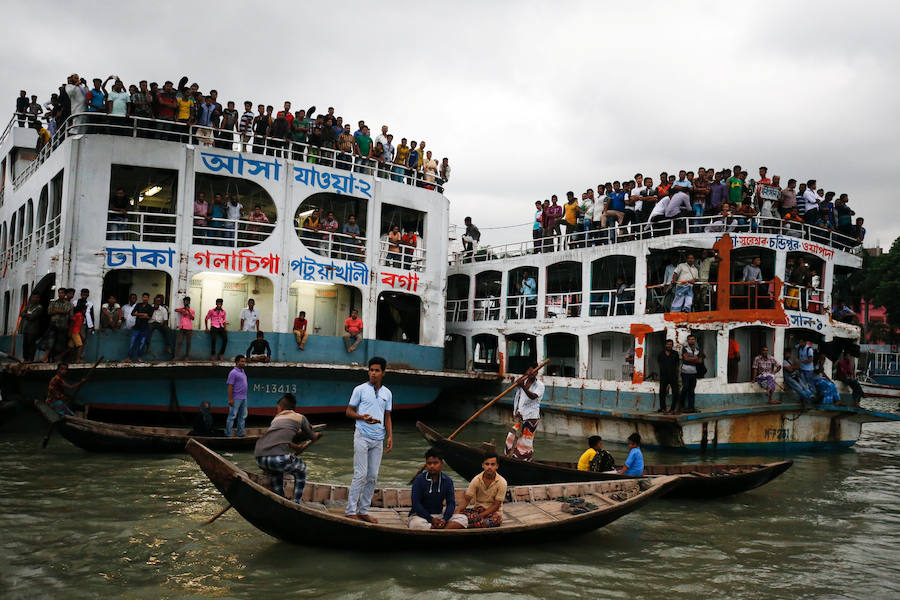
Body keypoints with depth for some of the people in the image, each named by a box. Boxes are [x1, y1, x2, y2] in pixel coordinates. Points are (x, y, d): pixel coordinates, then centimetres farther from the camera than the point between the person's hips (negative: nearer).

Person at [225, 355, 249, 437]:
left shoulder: (243, 372, 15)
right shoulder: (233, 373, -11)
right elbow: (230, 386, -14)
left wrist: (245, 397, 15)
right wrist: (230, 399, -19)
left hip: (243, 398, 9)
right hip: (236, 399, -9)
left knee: (243, 416, 11)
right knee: (232, 416, -4)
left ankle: (240, 433, 18)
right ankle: (228, 434, 0)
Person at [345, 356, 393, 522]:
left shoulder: (387, 393, 12)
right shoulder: (360, 389, 0)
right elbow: (349, 412, 2)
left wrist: (390, 436, 6)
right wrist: (362, 417, -17)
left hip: (378, 440, 5)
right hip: (362, 437, -5)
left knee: (373, 477, 6)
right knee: (360, 475, -8)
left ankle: (363, 511, 15)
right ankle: (351, 511, -1)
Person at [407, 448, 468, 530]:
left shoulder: (447, 480, 3)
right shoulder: (419, 479, -6)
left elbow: (451, 502, -2)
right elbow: (416, 504, -11)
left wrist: (445, 519, -20)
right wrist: (431, 519, -18)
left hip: (439, 515, 4)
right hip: (421, 515, -4)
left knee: (463, 519, -20)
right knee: (416, 524, -38)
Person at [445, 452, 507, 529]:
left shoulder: (502, 482, -12)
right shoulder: (476, 480, -5)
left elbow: (496, 505, -11)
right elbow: (467, 500, -4)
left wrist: (479, 516, -21)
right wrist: (458, 510, -26)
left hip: (494, 512, -3)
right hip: (478, 509, 3)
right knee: (460, 514, -29)